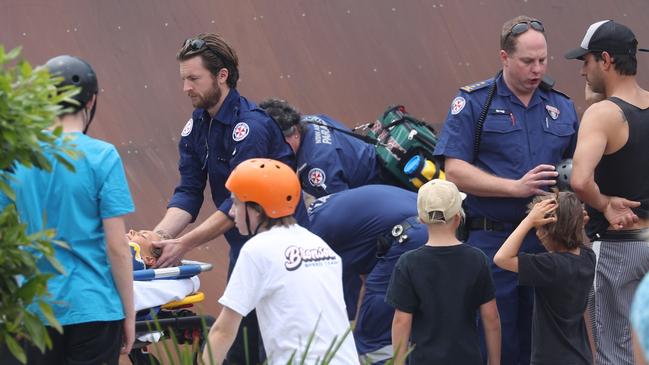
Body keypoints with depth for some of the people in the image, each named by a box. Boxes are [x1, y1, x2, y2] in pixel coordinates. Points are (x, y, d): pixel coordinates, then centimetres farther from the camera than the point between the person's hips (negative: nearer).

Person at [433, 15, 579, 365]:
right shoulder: (474, 103, -2)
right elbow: (455, 171, -9)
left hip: (547, 242, 4)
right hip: (491, 240, -4)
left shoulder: (561, 107, 12)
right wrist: (516, 187, -17)